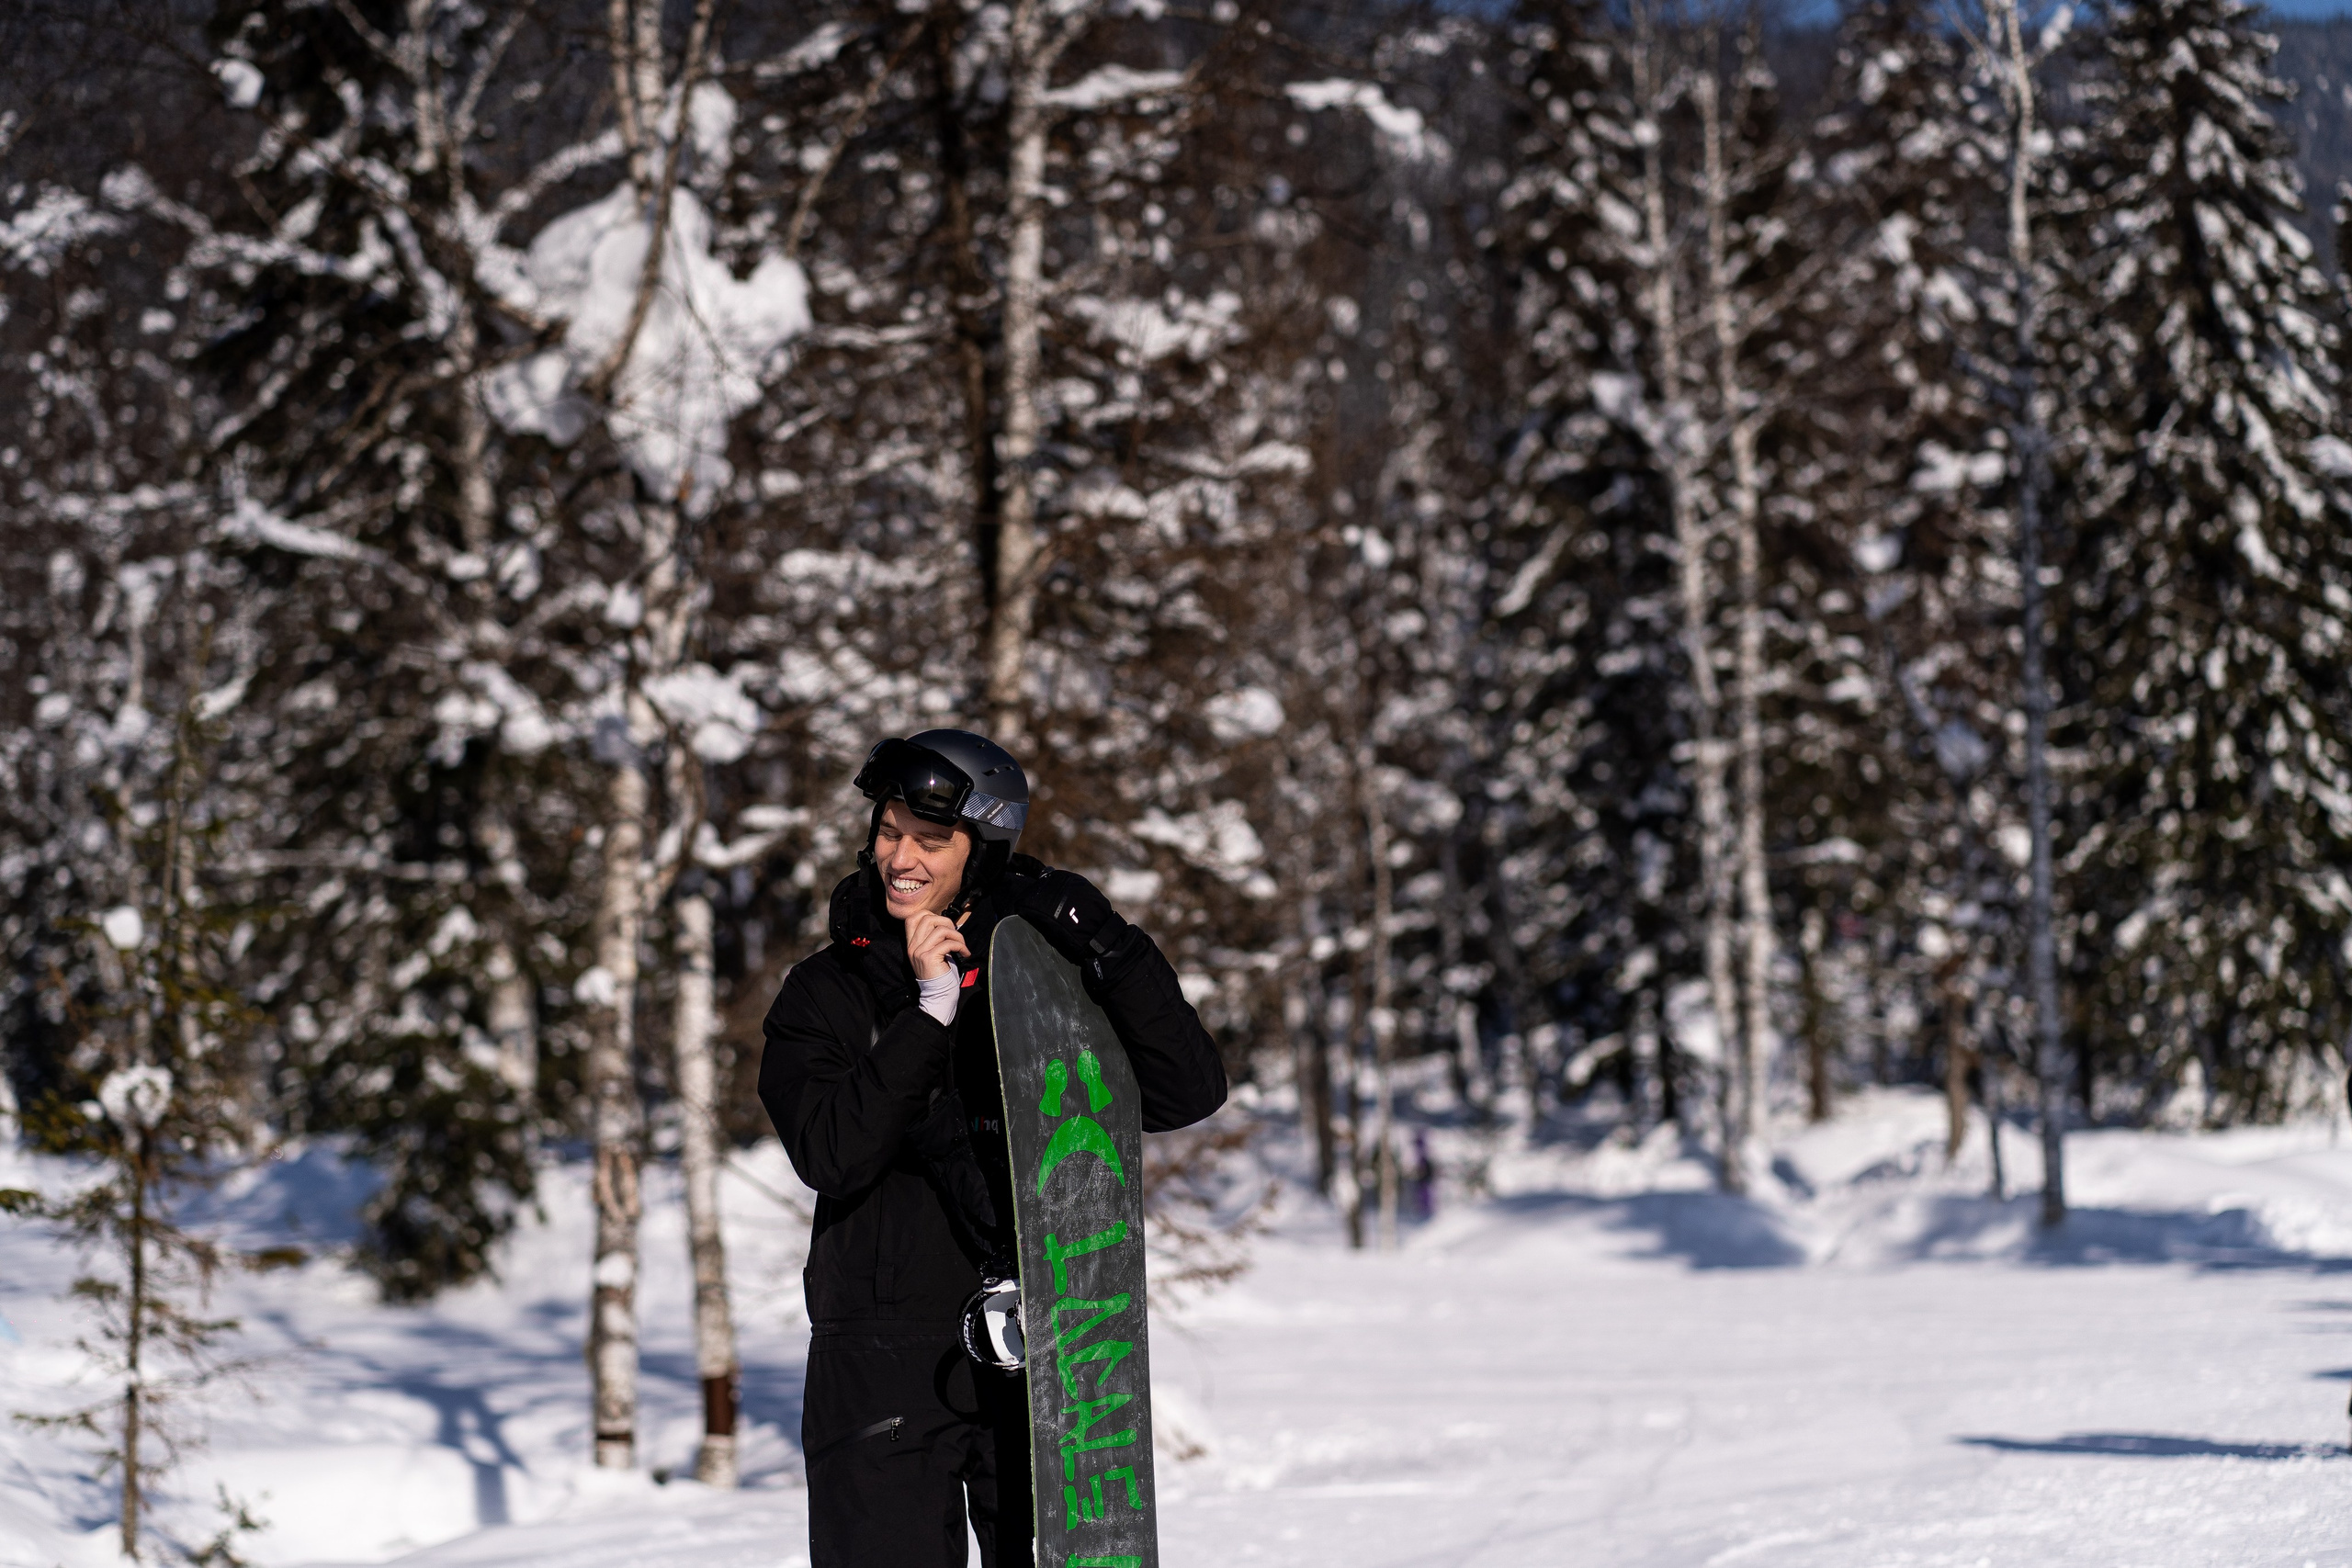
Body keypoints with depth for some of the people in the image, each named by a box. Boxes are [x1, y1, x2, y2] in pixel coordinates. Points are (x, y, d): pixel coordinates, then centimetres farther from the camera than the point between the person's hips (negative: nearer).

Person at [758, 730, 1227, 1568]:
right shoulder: (827, 990, 5)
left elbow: (1187, 1092, -3)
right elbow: (830, 1154, -10)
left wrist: (1111, 950, -13)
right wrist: (928, 1012, -15)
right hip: (882, 1362, 0)